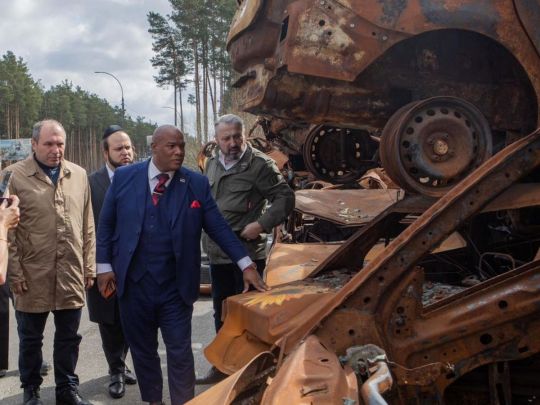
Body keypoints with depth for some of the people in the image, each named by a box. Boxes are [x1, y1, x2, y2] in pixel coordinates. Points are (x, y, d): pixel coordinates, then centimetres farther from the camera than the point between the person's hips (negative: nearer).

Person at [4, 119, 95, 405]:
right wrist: (15, 272, -7)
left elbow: (87, 226, 10)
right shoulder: (14, 175, -5)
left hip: (71, 275, 3)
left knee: (68, 337, 13)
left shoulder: (79, 175, 7)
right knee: (30, 338, 12)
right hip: (32, 276, -3)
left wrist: (89, 266, 8)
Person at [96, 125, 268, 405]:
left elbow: (218, 226, -4)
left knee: (180, 352, 5)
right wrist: (104, 266, 0)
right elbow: (106, 224, 5)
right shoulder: (124, 177, -1)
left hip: (175, 286, -1)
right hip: (133, 282, 1)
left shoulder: (197, 184, -2)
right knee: (142, 349, 16)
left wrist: (246, 264, -12)